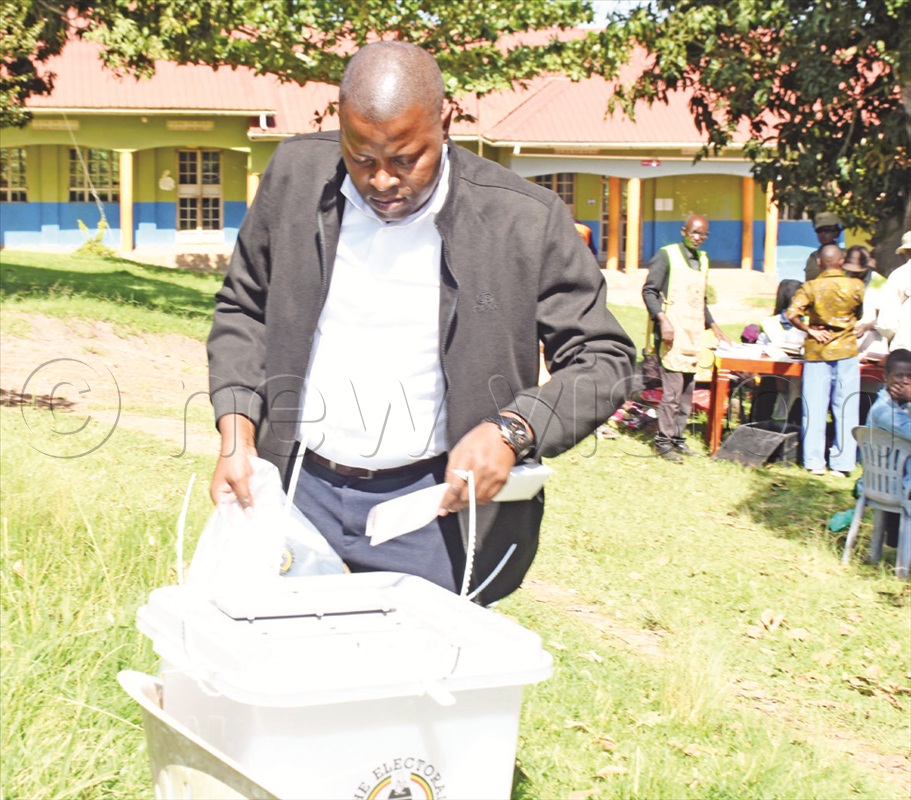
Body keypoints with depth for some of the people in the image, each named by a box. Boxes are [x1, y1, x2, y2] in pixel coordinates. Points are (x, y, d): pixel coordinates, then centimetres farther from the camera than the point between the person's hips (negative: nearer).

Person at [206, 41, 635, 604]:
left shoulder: (526, 221, -11)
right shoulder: (296, 175, -1)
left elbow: (603, 360, -5)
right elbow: (243, 310, 11)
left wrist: (513, 431, -22)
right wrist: (237, 434, -3)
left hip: (435, 505, -2)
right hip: (295, 491, 3)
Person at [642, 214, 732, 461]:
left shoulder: (703, 260, 18)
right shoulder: (667, 255, -3)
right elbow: (649, 290, -7)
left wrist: (713, 326, 23)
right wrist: (662, 319, -18)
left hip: (693, 334, 7)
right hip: (673, 333, -7)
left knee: (688, 390, 8)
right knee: (672, 389, -11)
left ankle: (677, 437, 16)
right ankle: (663, 440, -4)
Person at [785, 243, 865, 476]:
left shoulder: (810, 288, -5)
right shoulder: (856, 286, -3)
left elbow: (792, 314, -16)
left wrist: (809, 330, -4)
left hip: (816, 352, 0)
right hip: (846, 352, 0)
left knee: (814, 408, 5)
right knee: (845, 408, 5)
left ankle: (814, 462, 7)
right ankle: (842, 463, 5)